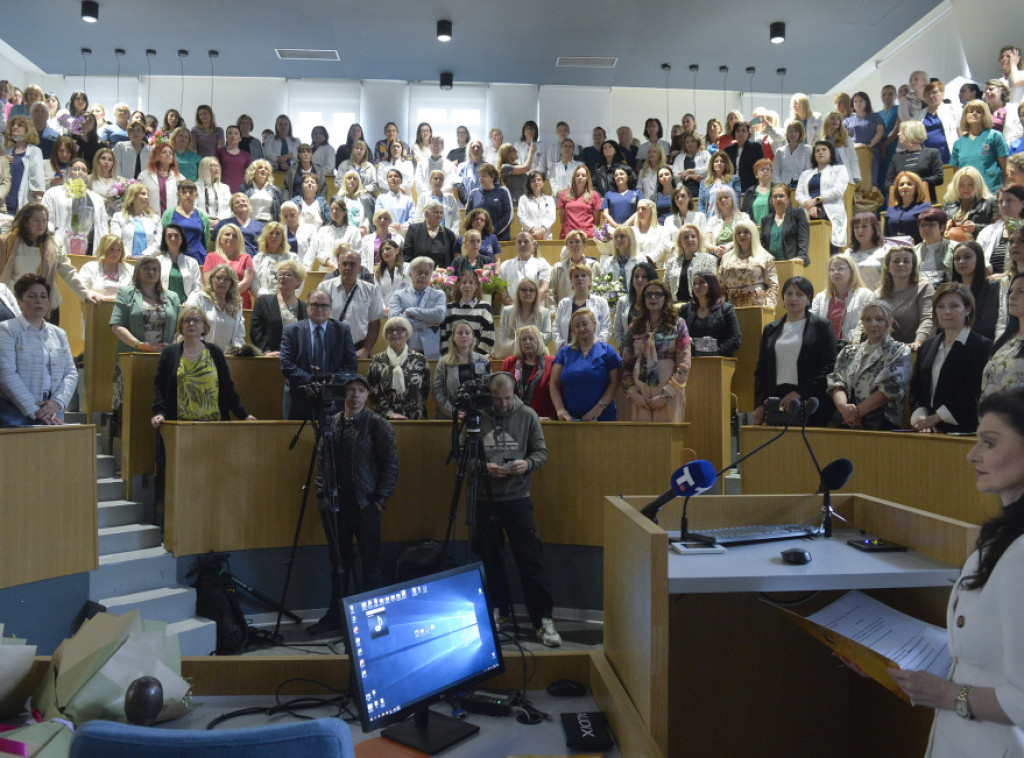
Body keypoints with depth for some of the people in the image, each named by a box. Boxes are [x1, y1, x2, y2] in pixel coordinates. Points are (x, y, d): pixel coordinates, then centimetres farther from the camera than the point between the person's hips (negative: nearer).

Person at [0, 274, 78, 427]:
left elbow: (71, 374, 11)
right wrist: (34, 411, -16)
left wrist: (57, 402, -9)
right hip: (16, 413, -4)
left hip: (52, 412, 4)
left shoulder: (59, 334, 16)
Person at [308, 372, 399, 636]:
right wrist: (322, 494, 6)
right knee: (339, 563, 13)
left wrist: (380, 500, -8)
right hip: (335, 505, 4)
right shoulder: (331, 423, 10)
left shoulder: (377, 424, -3)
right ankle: (335, 615, 25)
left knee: (370, 564, 1)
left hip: (365, 505, -4)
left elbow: (391, 465, -4)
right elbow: (321, 460, 15)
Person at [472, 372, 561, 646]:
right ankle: (499, 609, 32)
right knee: (489, 559, 13)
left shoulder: (527, 415, 0)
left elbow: (541, 452, 5)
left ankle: (543, 619, 8)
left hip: (518, 498, -1)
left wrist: (528, 463, -16)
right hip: (484, 499, 1)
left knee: (530, 560, -1)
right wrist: (484, 467, -16)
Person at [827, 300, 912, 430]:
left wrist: (857, 412, -10)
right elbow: (836, 383, 9)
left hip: (880, 423, -3)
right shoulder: (849, 352, 21)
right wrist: (843, 407, -12)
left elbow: (890, 389, -4)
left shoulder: (899, 352, 9)